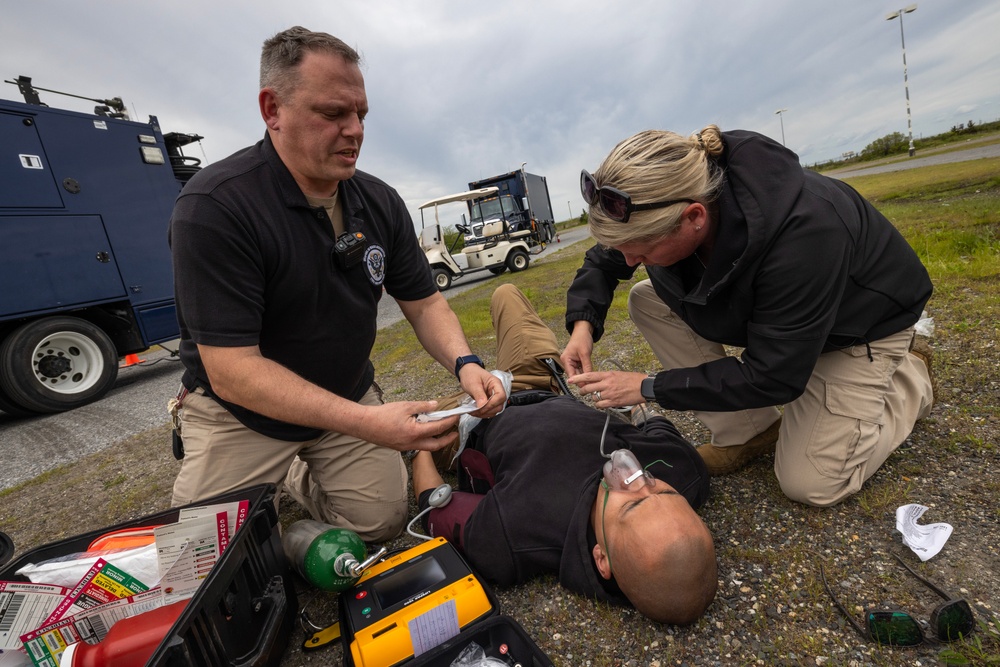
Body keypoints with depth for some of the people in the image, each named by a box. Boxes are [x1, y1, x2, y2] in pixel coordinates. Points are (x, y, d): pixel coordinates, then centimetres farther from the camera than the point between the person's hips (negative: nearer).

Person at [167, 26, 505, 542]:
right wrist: (365, 423, -36)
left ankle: (298, 482, 27)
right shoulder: (213, 208, -23)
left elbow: (423, 303, 0)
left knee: (381, 524, -2)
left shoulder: (380, 203, -4)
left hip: (350, 398, 4)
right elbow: (232, 372, -27)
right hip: (241, 413, -3)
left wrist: (463, 362, -21)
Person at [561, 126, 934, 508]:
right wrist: (584, 322, -23)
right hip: (763, 309, 6)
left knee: (811, 483, -10)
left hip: (859, 322, -5)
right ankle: (750, 431, -2)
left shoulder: (802, 235, -43)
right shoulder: (670, 199, -25)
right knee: (646, 301, -15)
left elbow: (773, 378, -33)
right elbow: (604, 260, -5)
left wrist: (649, 388, -31)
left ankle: (910, 377, 16)